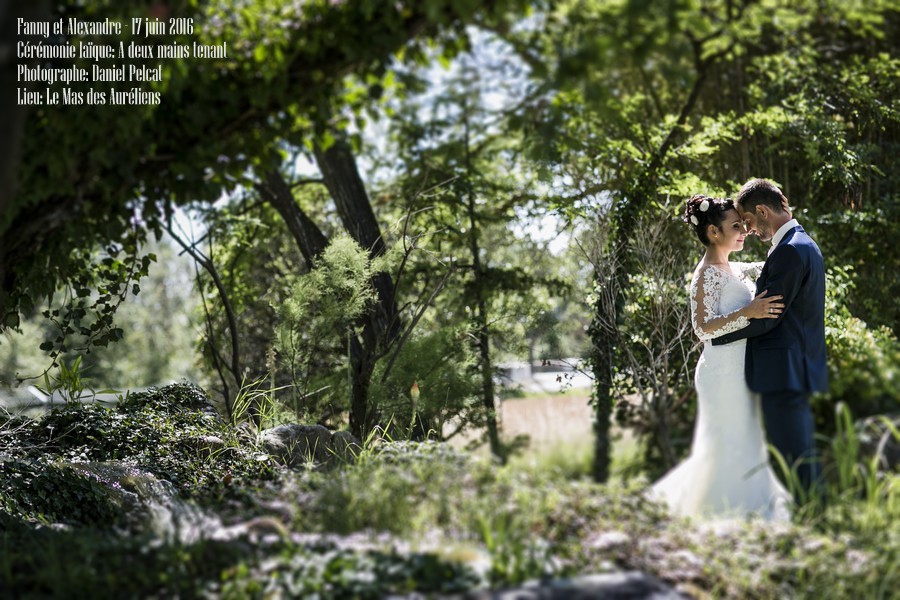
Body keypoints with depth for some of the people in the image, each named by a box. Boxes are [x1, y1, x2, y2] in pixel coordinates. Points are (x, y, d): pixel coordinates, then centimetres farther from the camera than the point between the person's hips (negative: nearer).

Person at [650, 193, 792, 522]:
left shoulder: (732, 270, 12)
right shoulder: (707, 274, -15)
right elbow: (703, 328, -22)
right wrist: (747, 313, -32)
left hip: (738, 371, 10)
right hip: (724, 372, -10)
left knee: (742, 444, 17)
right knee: (729, 446, -3)